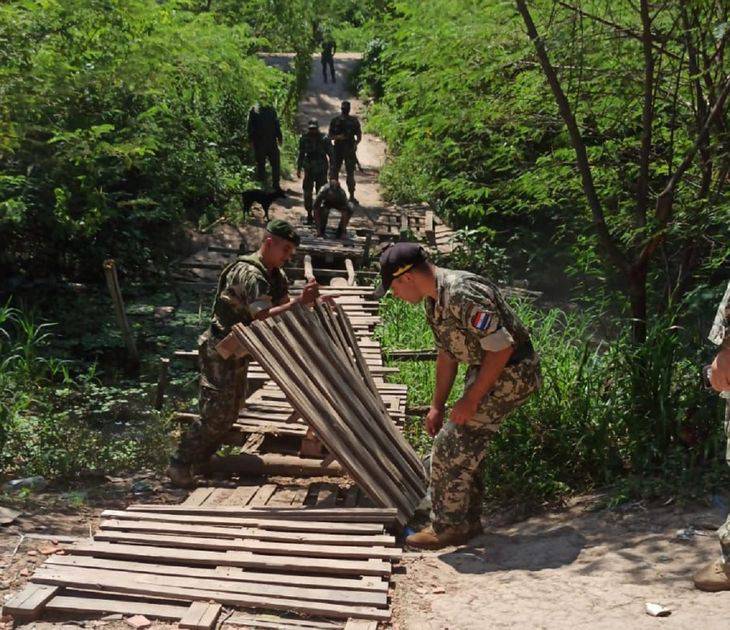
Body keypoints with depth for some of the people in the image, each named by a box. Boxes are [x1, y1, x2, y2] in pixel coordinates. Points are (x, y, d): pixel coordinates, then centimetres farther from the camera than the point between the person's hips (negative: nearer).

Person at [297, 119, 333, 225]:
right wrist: (299, 168, 11)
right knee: (307, 193, 2)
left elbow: (330, 154, -3)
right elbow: (301, 154, 11)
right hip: (309, 170, 3)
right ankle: (309, 215, 14)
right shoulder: (304, 139, 0)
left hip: (321, 171, -2)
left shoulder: (324, 139, -9)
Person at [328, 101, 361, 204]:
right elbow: (330, 136, 6)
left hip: (350, 150, 0)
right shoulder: (335, 121, 5)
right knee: (334, 172, 0)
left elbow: (359, 136, 5)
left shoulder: (354, 121, 5)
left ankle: (352, 196, 4)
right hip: (337, 150, 1)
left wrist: (355, 144, -14)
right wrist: (337, 137, -15)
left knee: (350, 173, 0)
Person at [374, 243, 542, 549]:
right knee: (465, 447, 14)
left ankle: (447, 528, 6)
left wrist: (471, 399, -22)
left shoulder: (462, 294, -27)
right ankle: (468, 521, 27)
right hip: (486, 369, 10)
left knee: (451, 446, -7)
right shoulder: (433, 300, 6)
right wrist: (437, 405, 17)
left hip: (511, 373, -10)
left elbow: (502, 347, -28)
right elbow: (447, 354, 17)